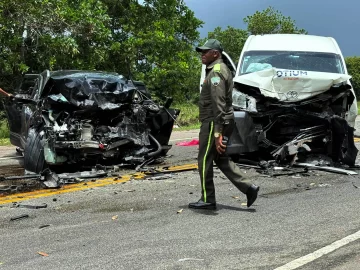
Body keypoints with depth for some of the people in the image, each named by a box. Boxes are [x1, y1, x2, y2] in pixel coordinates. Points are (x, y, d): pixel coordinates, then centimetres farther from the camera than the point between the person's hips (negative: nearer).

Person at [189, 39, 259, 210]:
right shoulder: (222, 70, 18)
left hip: (213, 123, -10)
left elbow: (218, 104, -24)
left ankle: (207, 200, 10)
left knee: (204, 161, 0)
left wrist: (217, 132, -28)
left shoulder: (216, 72, -16)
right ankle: (248, 188, 10)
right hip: (224, 122, 10)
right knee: (221, 159, 16)